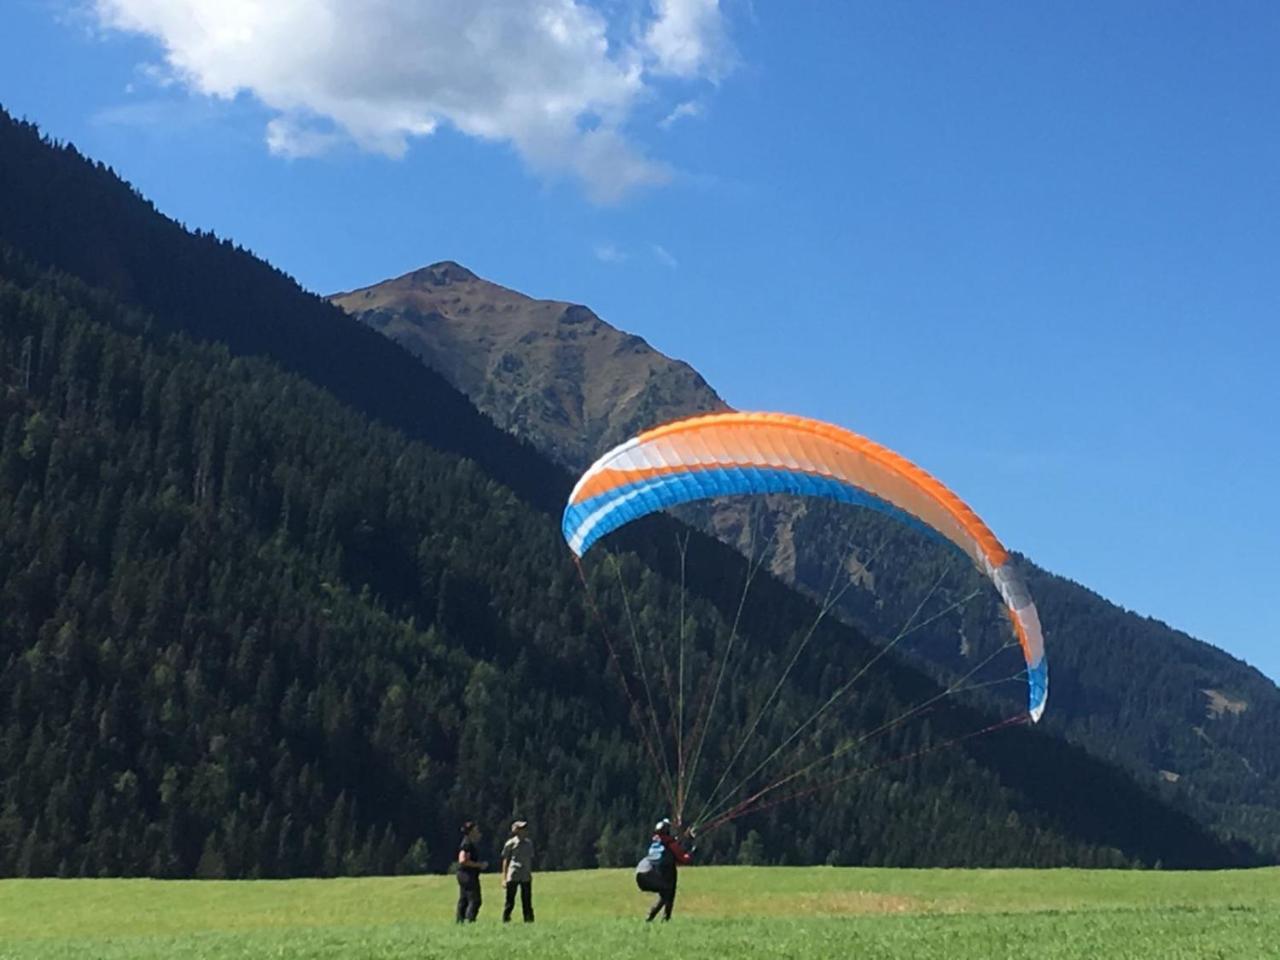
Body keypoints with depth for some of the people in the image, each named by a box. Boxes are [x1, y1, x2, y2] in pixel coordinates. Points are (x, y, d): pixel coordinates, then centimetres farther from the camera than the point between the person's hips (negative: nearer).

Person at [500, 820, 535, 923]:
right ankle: (505, 920, 6)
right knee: (510, 901, -1)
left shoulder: (529, 843, 11)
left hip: (526, 877, 4)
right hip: (513, 876, -4)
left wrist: (530, 874, 16)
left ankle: (529, 920, 9)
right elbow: (505, 861, 0)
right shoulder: (510, 844, -3)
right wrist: (504, 878, -3)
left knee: (527, 901, 5)